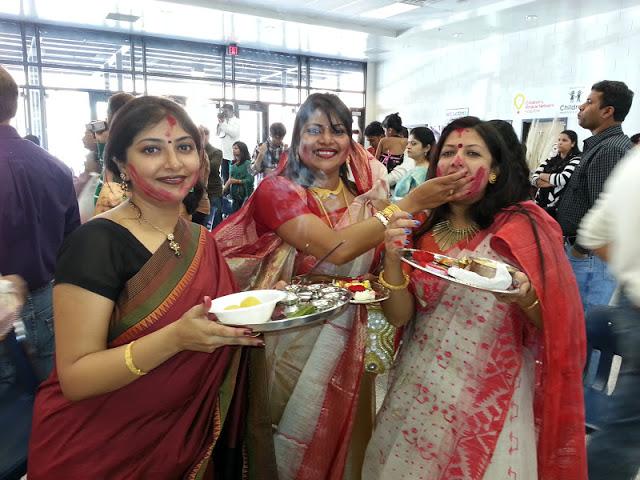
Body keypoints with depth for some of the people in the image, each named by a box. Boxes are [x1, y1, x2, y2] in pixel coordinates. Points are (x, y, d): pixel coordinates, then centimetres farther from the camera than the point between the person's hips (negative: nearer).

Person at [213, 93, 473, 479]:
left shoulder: (363, 194, 3)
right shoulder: (277, 189, -11)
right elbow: (336, 249, -27)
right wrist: (410, 203, -24)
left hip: (349, 340, 4)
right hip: (294, 339, -4)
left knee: (345, 438, 20)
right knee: (293, 444, 13)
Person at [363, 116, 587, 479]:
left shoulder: (525, 227, -11)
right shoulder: (420, 229, -2)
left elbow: (555, 324, -7)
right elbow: (399, 316, -7)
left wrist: (524, 297, -27)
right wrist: (393, 257, -23)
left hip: (491, 400, -3)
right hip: (418, 393, 3)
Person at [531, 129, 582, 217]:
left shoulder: (576, 160, -3)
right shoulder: (550, 160, 13)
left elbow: (563, 179, -19)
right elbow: (533, 178, 4)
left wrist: (543, 176, -2)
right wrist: (553, 182, -13)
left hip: (557, 208, -5)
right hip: (540, 204, 5)